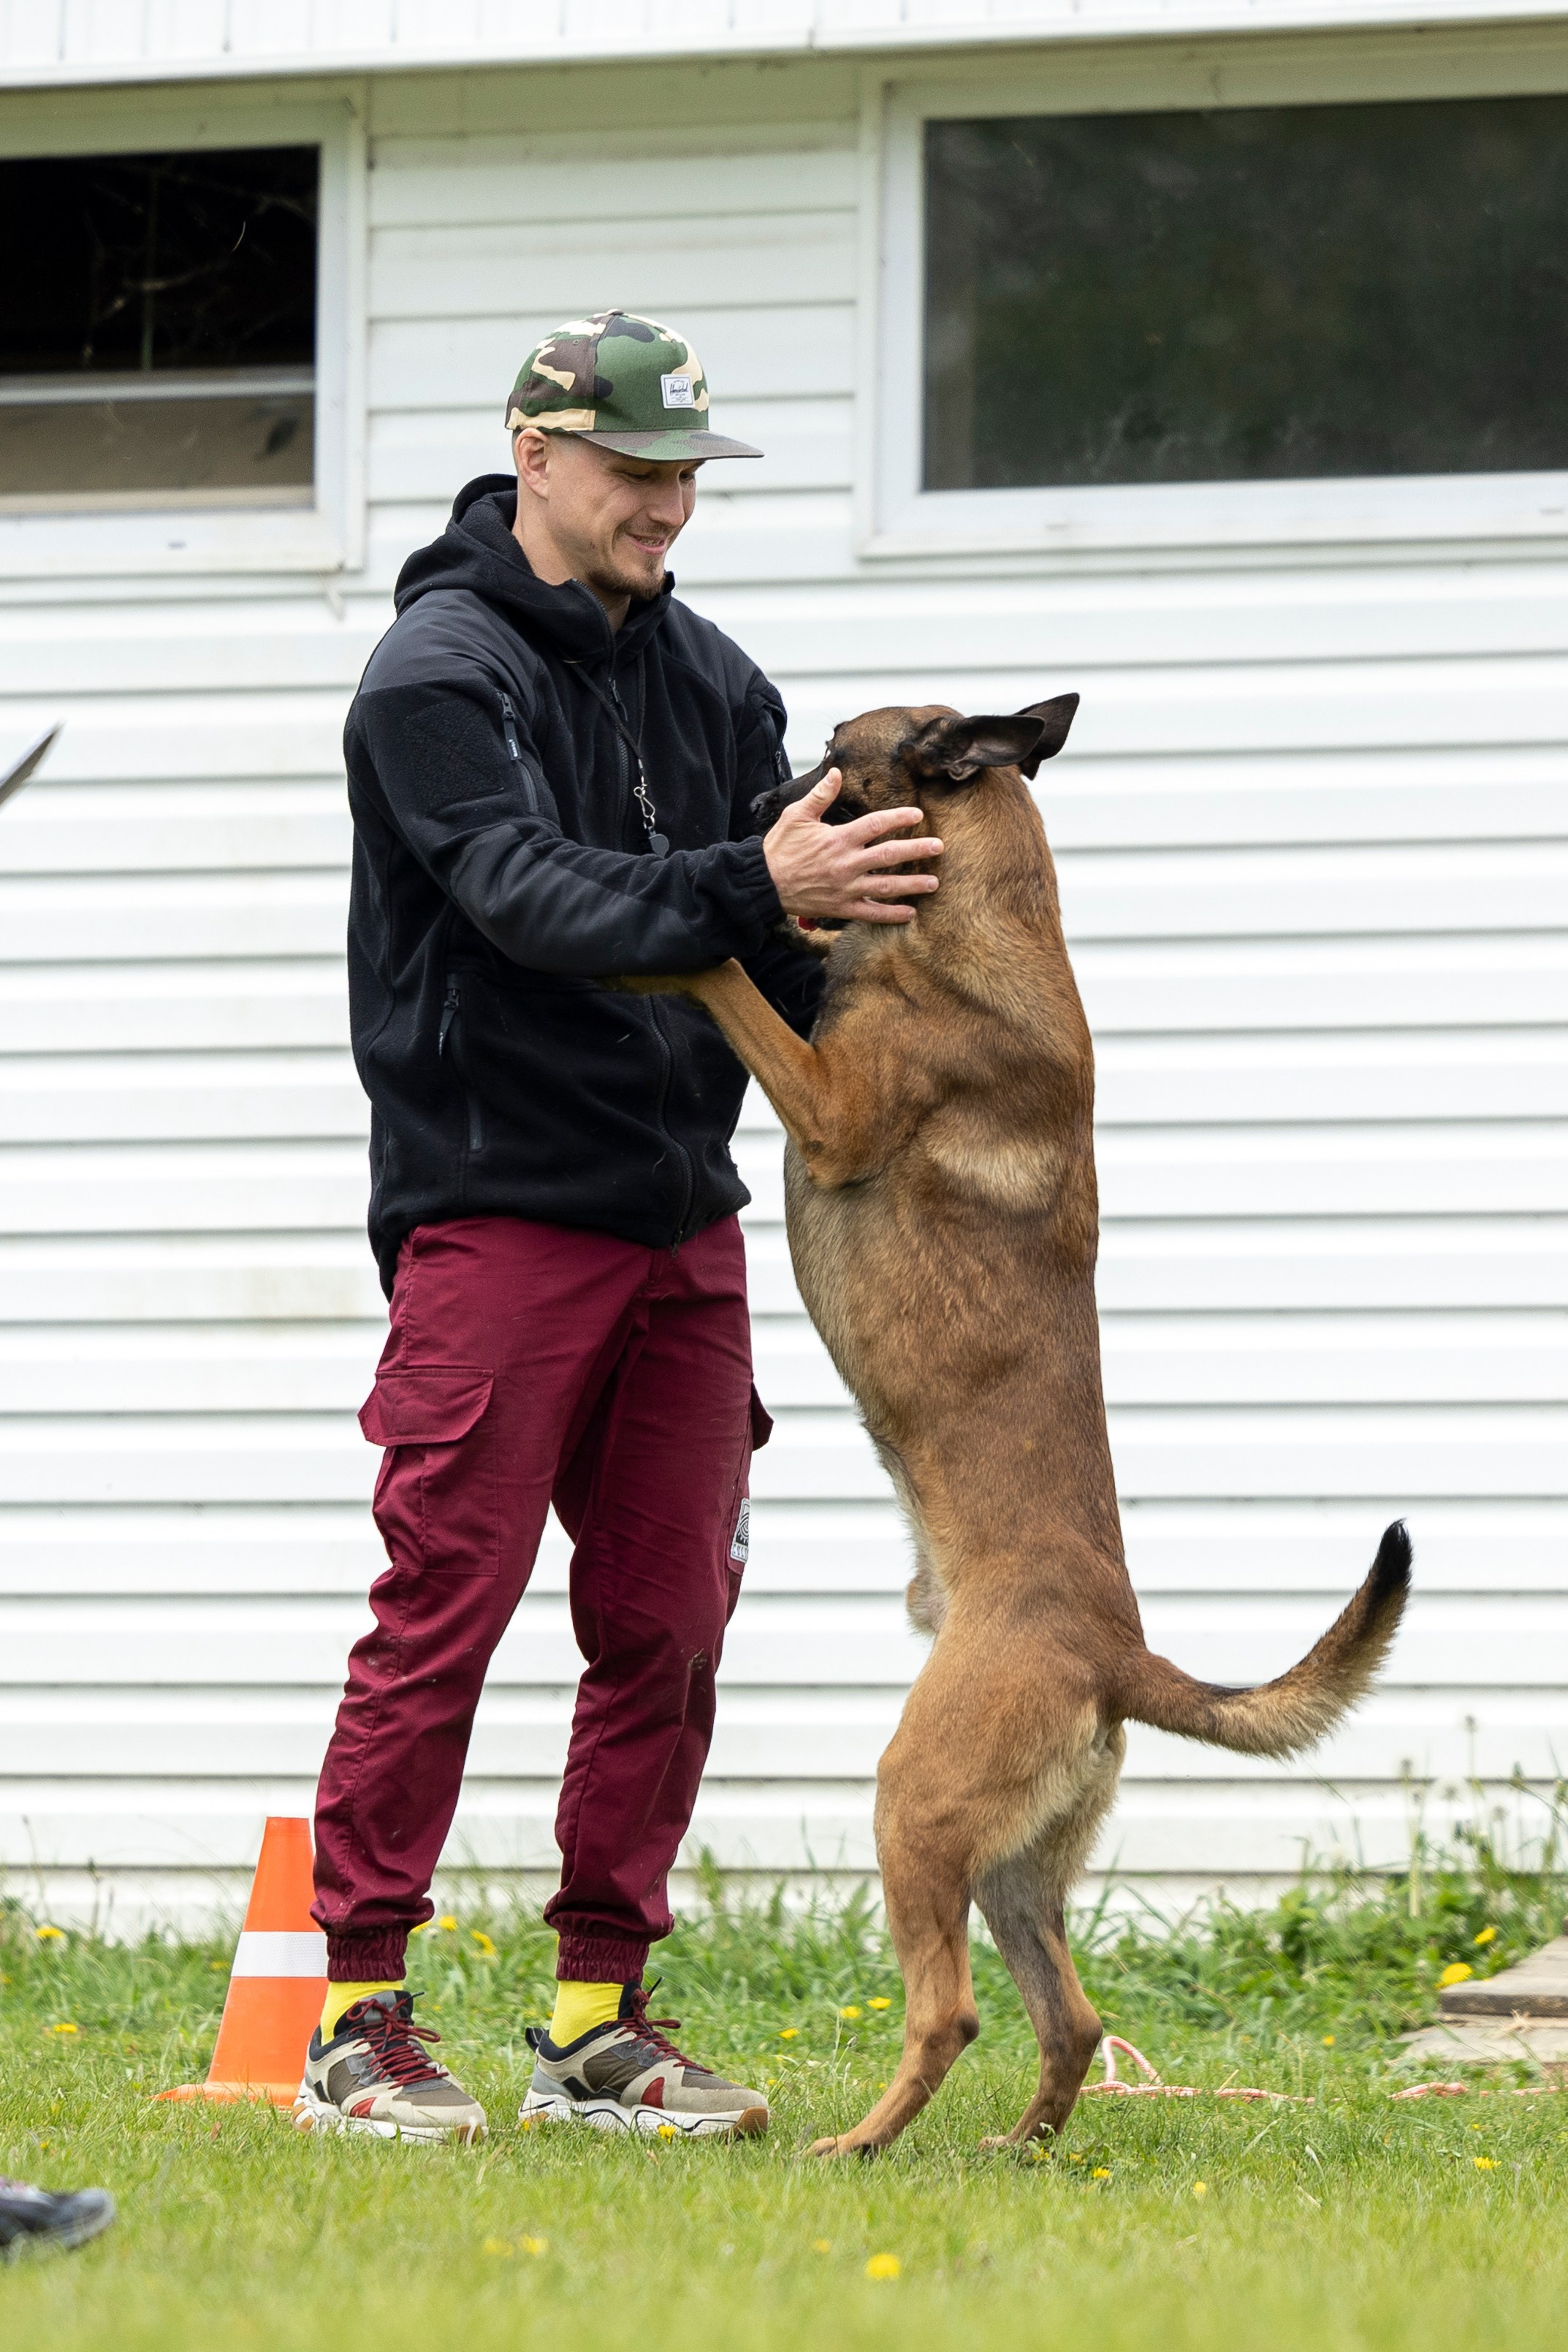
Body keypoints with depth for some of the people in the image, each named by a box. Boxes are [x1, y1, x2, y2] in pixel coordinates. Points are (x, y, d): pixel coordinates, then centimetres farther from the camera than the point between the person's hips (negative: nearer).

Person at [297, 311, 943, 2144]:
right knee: (442, 1614, -6)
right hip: (494, 1215, -7)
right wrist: (755, 892, -35)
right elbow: (531, 893, -22)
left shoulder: (707, 679, 15)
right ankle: (359, 2022, 1)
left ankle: (600, 2021, 14)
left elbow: (777, 926, 12)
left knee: (665, 1622, 6)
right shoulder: (439, 672, -7)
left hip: (682, 1218, 7)